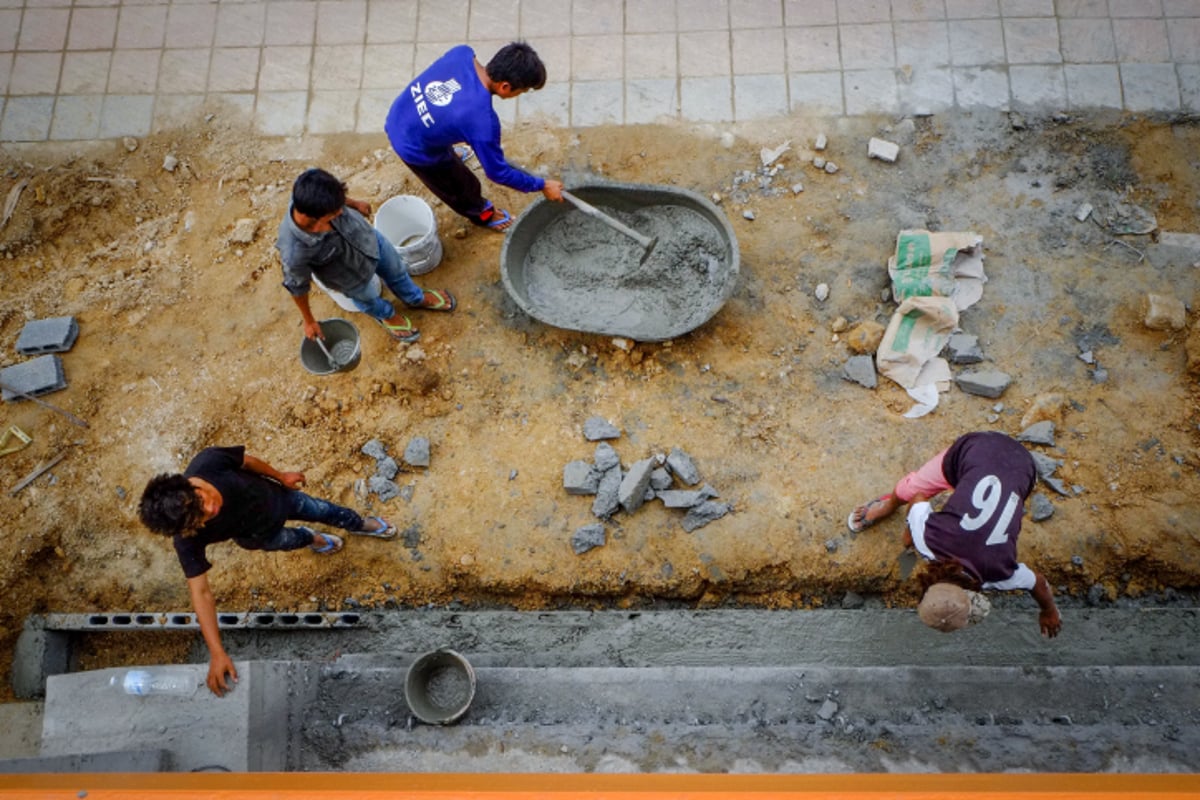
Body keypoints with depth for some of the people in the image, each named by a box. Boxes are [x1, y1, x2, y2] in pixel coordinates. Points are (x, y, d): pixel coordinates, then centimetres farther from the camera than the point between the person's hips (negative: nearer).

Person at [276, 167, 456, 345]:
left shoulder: (311, 199, -36)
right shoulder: (294, 253, -44)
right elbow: (297, 287, -23)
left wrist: (354, 203, 11)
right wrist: (309, 321, -7)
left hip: (367, 237, 3)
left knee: (396, 270, 29)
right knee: (367, 298, 29)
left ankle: (417, 298, 62)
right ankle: (386, 314, 65)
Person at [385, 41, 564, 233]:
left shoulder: (463, 53, -20)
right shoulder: (482, 121, -37)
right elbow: (498, 172, -21)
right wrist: (542, 185, -9)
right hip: (415, 150, -6)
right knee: (464, 186, 23)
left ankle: (449, 157, 75)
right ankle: (482, 214, 55)